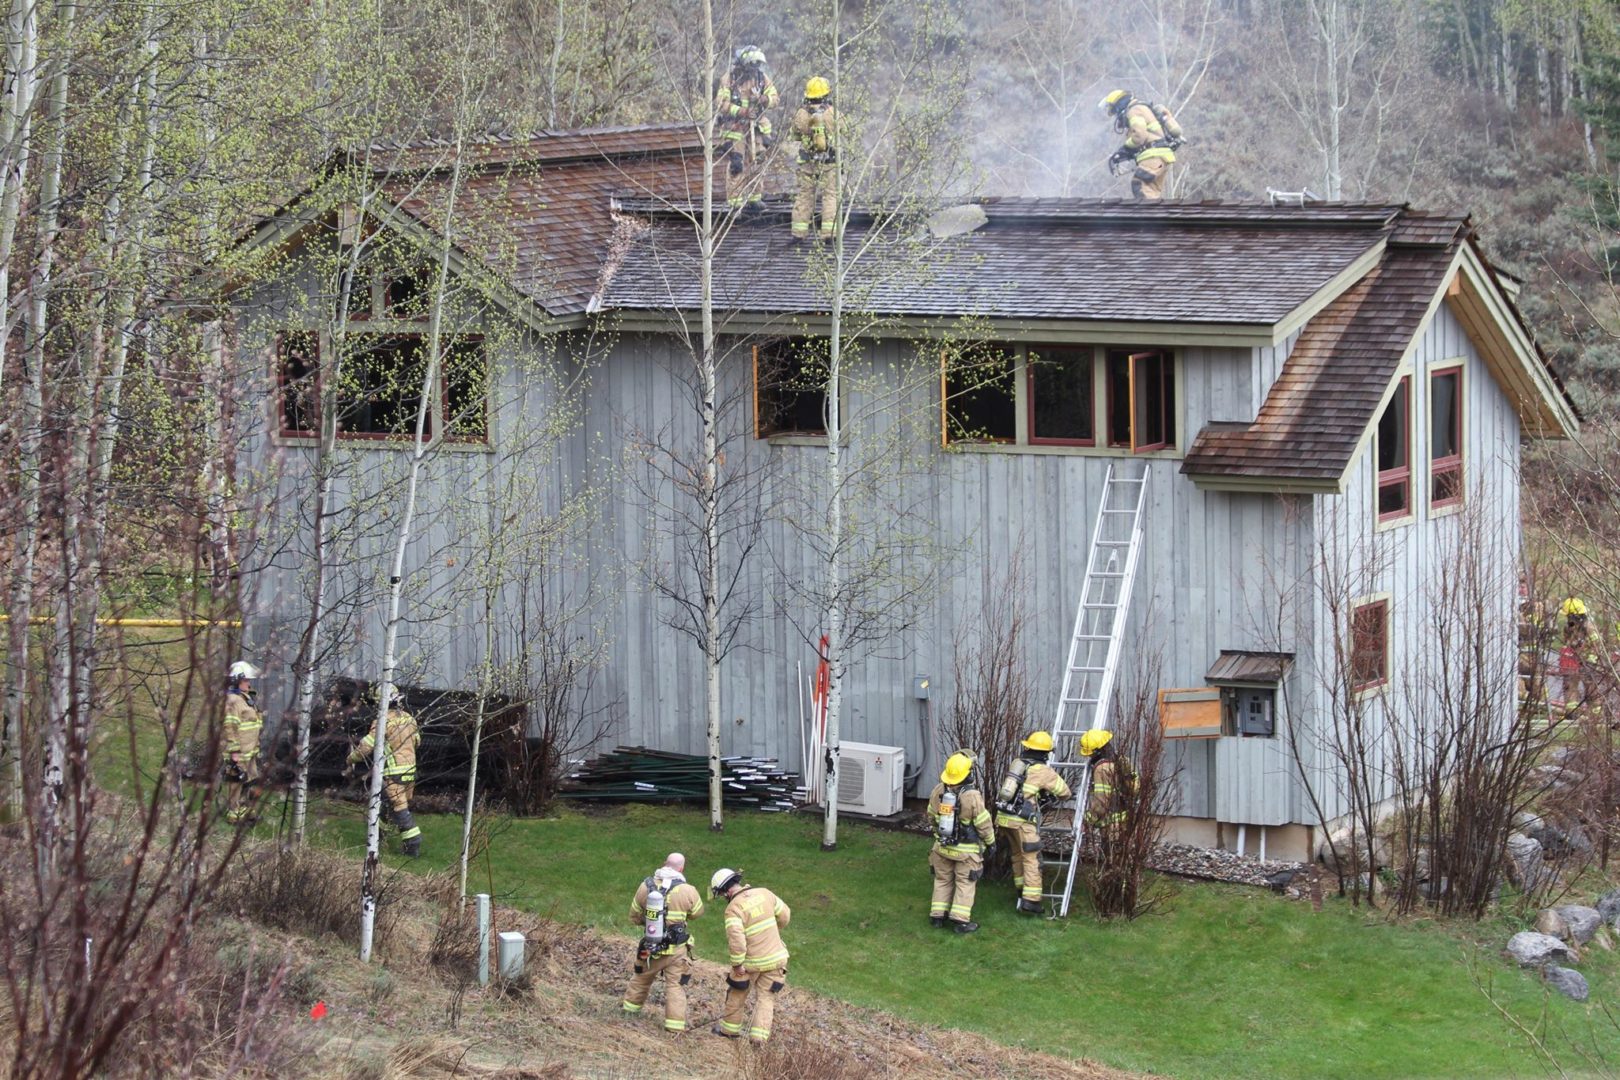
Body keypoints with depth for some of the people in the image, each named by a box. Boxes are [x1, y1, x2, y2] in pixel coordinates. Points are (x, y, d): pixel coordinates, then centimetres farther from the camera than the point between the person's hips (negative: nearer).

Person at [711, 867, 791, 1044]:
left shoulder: (733, 908, -19)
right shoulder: (764, 893, -2)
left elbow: (736, 939, -29)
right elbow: (785, 914, 10)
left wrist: (737, 964, -18)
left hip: (751, 962, -4)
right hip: (775, 957, 4)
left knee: (737, 995, 18)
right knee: (766, 998, 8)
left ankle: (730, 1028, 32)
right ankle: (759, 1035, 0)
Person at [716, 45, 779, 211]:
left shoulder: (762, 77, 4)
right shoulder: (729, 79, -9)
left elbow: (775, 98, 7)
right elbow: (721, 103, -13)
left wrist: (764, 100, -16)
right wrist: (741, 111, -24)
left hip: (757, 126, 5)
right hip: (735, 127, -5)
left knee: (757, 162, 6)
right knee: (736, 165, -9)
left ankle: (755, 198, 16)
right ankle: (735, 201, -6)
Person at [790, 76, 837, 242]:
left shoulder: (801, 114, -4)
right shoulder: (832, 113, -9)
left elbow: (796, 135, 9)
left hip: (807, 161, 2)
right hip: (830, 161, -2)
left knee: (804, 195, 10)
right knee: (830, 195, 4)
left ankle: (799, 233, 8)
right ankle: (829, 233, -3)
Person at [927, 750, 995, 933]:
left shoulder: (938, 791, -8)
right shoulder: (972, 796, -24)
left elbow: (931, 817, 7)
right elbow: (984, 824, -15)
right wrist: (991, 841, 3)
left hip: (942, 847, 4)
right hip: (967, 851, -4)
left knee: (943, 880, 17)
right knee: (965, 883, 6)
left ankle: (938, 916, 19)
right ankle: (960, 920, 4)